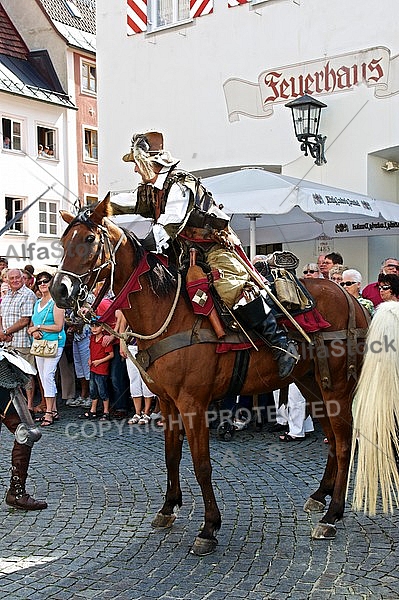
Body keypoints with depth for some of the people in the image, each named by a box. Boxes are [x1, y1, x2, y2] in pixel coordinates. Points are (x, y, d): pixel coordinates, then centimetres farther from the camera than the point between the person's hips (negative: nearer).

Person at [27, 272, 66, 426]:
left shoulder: (56, 302, -6)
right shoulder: (37, 303, 17)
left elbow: (58, 327, -14)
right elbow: (31, 325, 19)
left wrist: (38, 327, -13)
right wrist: (33, 332, -4)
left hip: (54, 343, -8)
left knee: (48, 376, -13)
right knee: (43, 378, 8)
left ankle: (49, 413, -10)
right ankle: (53, 411, 14)